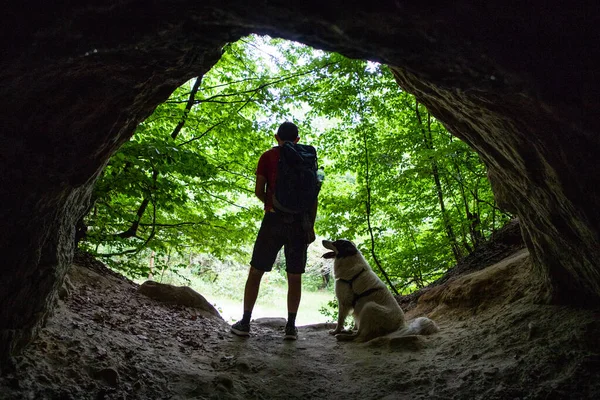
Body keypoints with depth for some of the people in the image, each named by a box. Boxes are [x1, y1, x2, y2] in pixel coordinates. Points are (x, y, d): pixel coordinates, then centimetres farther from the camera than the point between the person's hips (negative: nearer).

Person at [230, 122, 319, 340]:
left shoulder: (268, 156, 5)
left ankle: (245, 322, 9)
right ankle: (291, 326, 9)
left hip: (274, 218, -2)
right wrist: (311, 226, 7)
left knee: (255, 271, 8)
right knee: (295, 277, 8)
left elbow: (259, 190, 0)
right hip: (300, 222, 2)